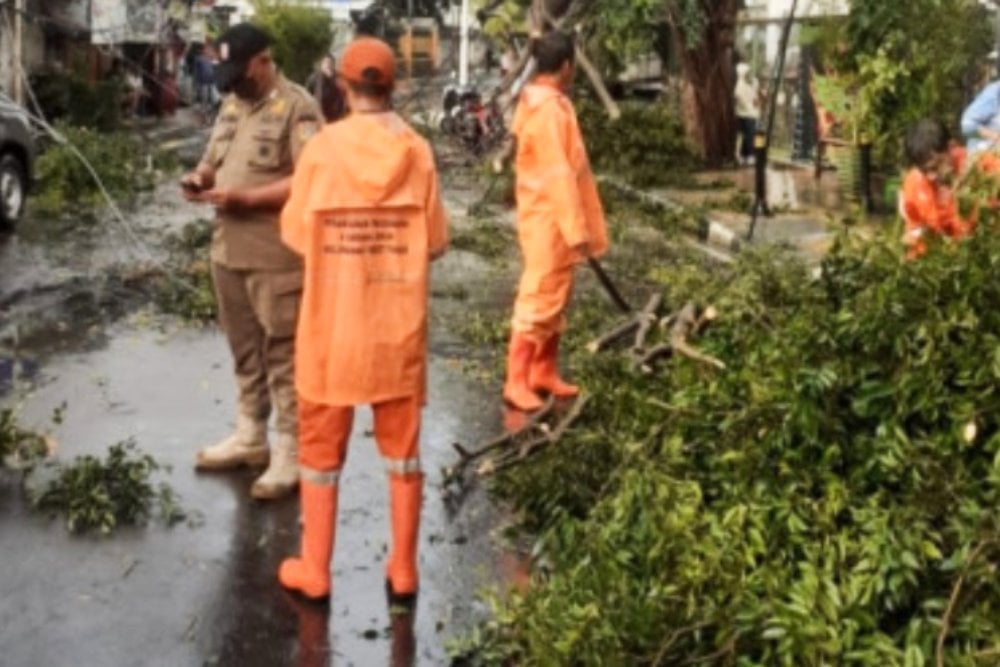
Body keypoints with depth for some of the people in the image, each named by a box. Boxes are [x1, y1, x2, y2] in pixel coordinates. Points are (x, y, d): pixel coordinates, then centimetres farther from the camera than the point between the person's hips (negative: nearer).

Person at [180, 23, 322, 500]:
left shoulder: (297, 107, -12)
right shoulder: (231, 104, 14)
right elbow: (214, 158, 23)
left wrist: (244, 197, -23)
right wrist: (200, 177, -1)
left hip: (277, 258, -8)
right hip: (229, 251, 8)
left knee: (284, 356, -1)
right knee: (245, 351, 18)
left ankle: (291, 453, 7)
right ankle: (250, 436, 32)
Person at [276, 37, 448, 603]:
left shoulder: (322, 149, -9)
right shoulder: (417, 151, -7)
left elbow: (296, 234, -3)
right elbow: (435, 241, -3)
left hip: (332, 323, -1)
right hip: (398, 323, 1)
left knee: (322, 446, 12)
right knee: (403, 446, 13)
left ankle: (315, 572, 20)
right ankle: (403, 572, 20)